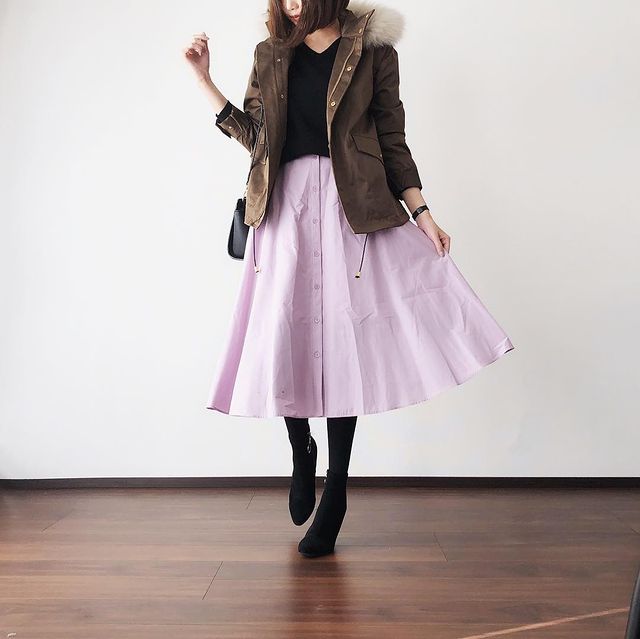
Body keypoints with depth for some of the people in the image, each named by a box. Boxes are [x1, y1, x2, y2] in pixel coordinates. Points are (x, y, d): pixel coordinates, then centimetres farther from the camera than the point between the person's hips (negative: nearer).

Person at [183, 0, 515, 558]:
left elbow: (392, 141, 6)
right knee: (283, 339, -5)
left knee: (341, 341, -4)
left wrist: (421, 212, -1)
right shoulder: (271, 55, 17)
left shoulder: (372, 50, 8)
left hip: (351, 208, -2)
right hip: (287, 207, 3)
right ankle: (301, 453, 24)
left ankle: (334, 493, 10)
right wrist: (203, 78, 10)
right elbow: (254, 134, 14)